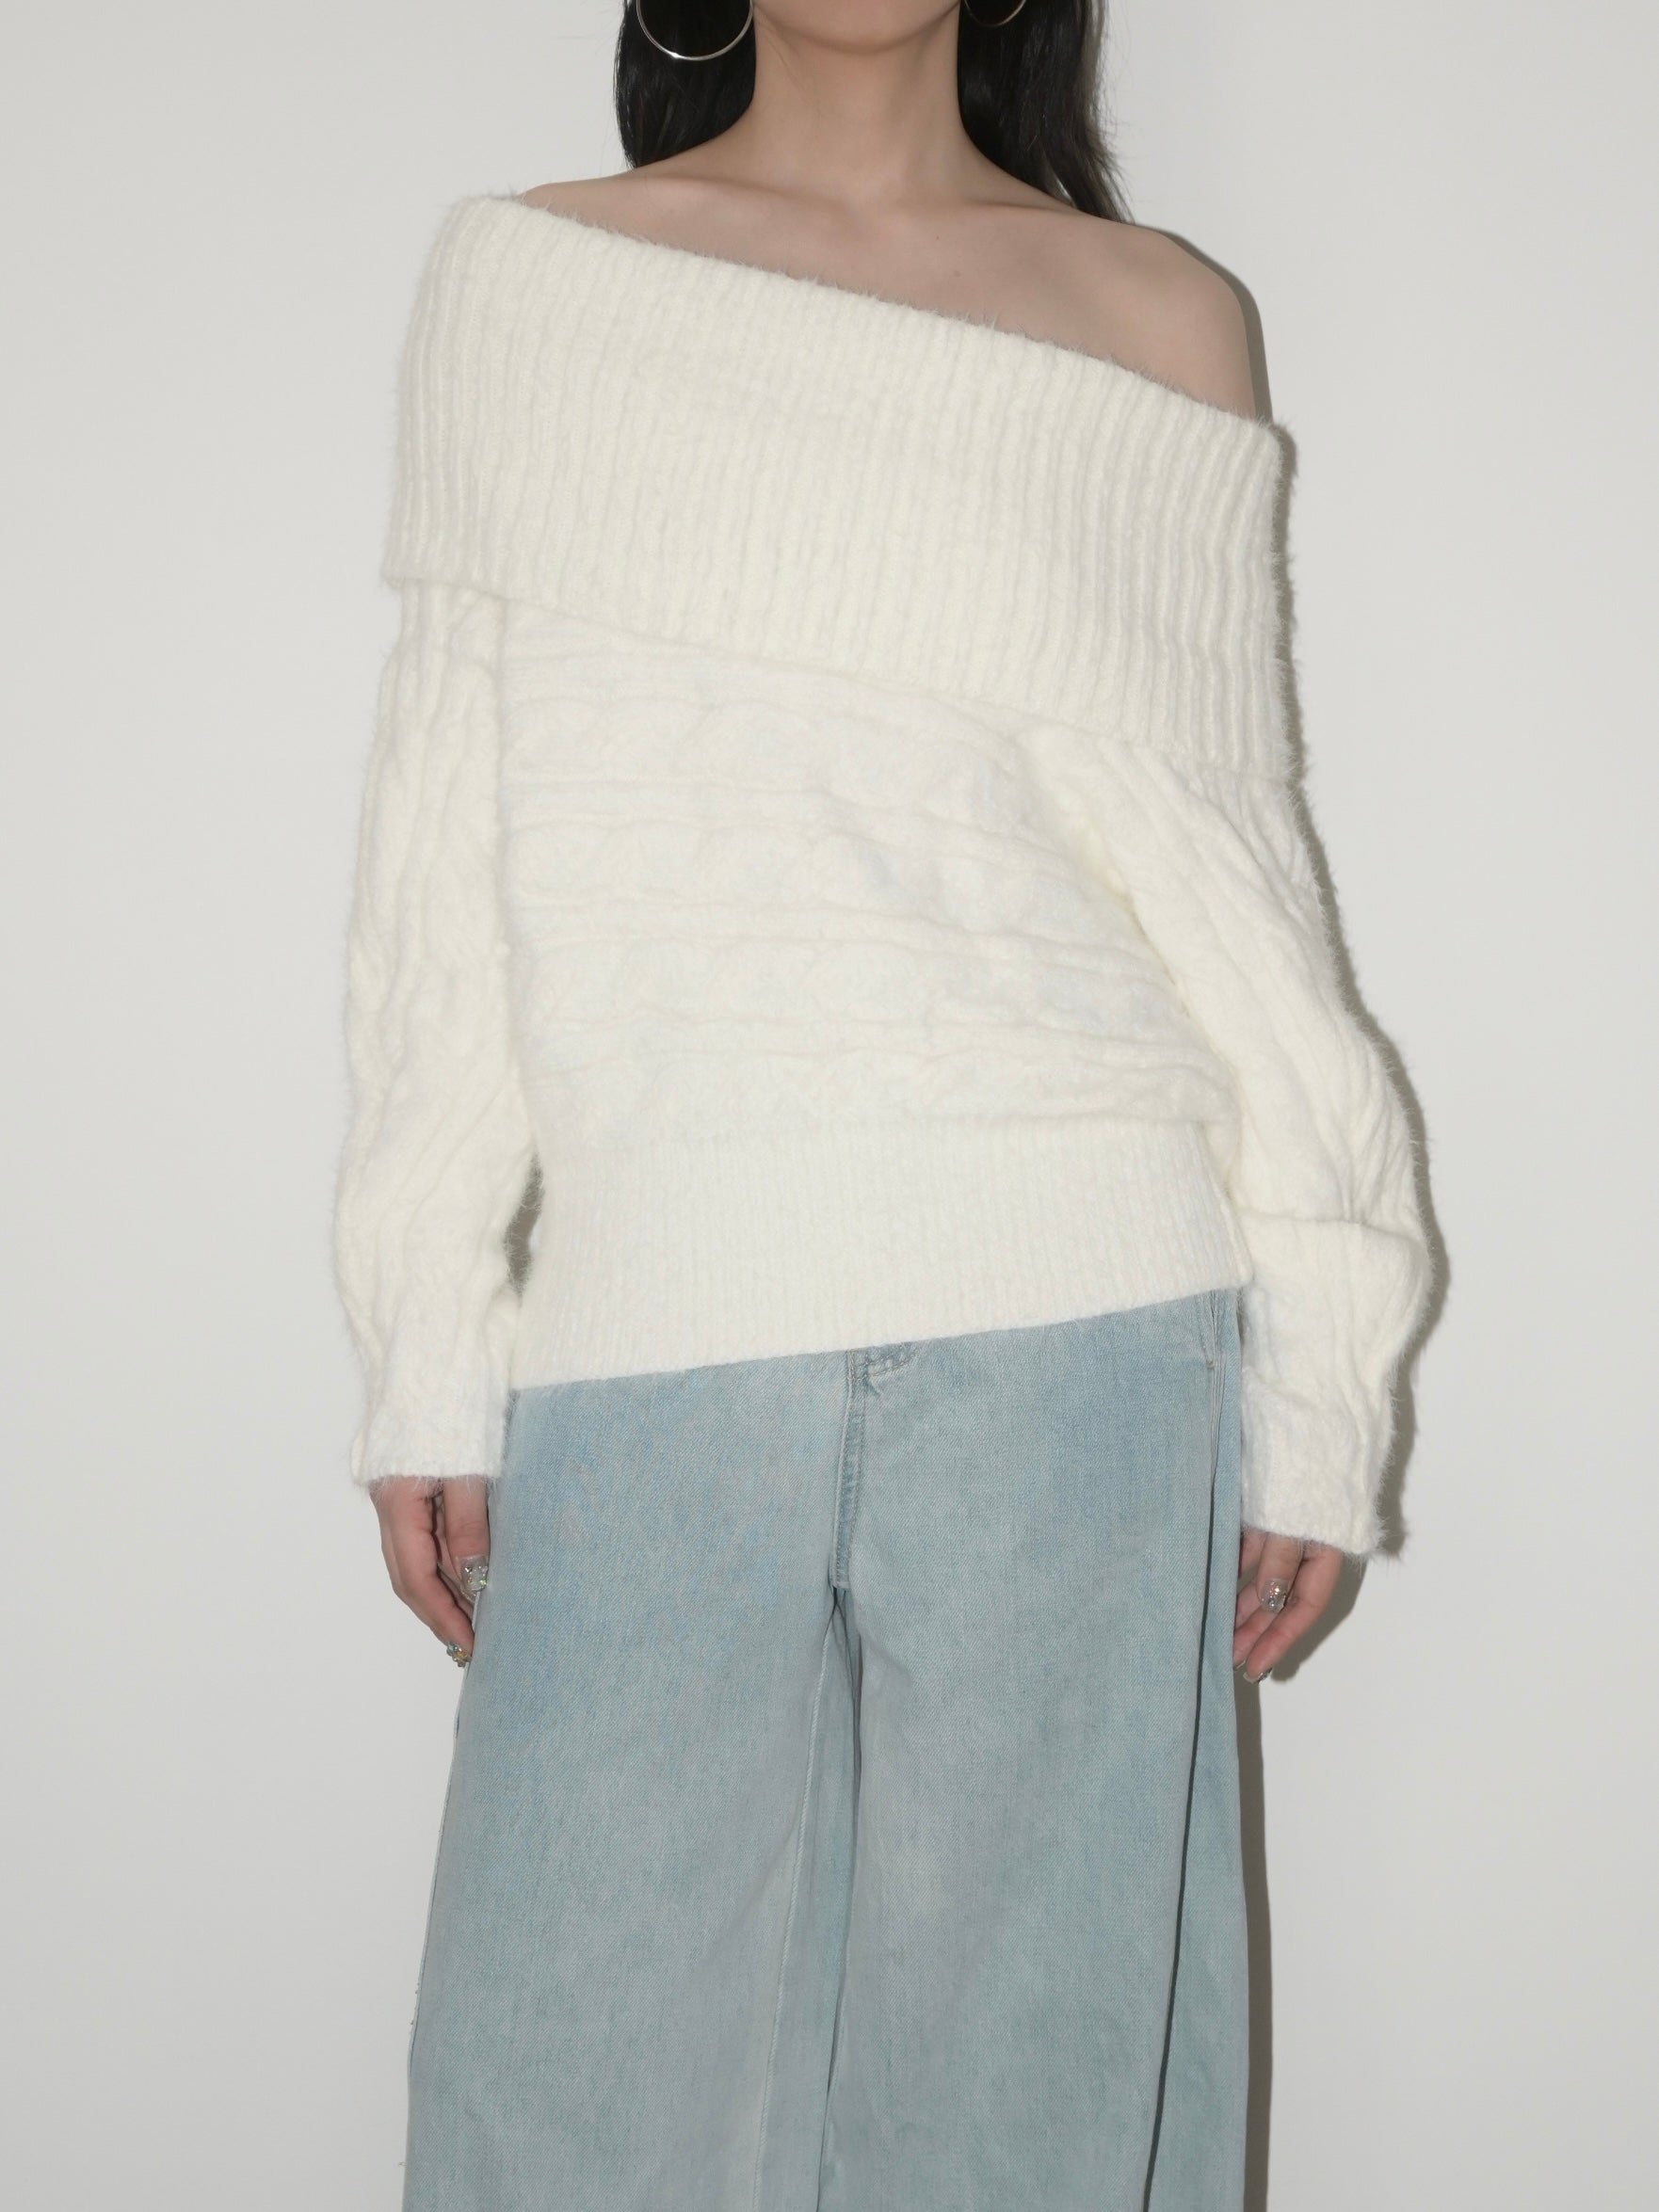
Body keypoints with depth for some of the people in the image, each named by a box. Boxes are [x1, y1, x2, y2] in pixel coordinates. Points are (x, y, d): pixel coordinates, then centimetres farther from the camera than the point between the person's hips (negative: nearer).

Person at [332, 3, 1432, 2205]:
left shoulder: (1162, 318, 9)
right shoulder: (524, 273, 9)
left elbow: (1239, 863, 8)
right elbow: (452, 829, 6)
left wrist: (1316, 1382, 4)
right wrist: (431, 1353, 2)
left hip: (1077, 1325, 1)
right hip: (651, 1320, 0)